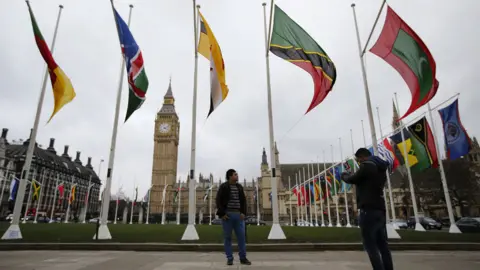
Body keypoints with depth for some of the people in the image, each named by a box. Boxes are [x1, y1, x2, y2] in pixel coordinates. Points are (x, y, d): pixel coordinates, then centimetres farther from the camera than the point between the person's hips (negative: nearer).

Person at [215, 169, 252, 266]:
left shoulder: (239, 187, 12)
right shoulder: (223, 187, -2)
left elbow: (243, 200, 13)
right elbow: (218, 200, -6)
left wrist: (243, 213, 1)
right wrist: (222, 214, -13)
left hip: (238, 215, 4)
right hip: (227, 215, -4)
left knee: (241, 237, 2)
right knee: (227, 237, 3)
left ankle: (243, 258, 11)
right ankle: (229, 259, 12)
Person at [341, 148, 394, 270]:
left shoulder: (367, 165, -8)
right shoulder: (380, 168, 19)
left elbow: (352, 180, -2)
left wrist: (345, 176, 17)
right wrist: (352, 176, 21)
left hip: (368, 210, -9)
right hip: (380, 210, 9)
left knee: (370, 246, -6)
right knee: (383, 245, 11)